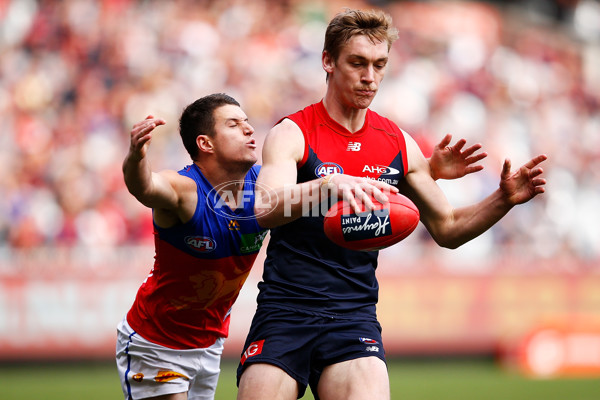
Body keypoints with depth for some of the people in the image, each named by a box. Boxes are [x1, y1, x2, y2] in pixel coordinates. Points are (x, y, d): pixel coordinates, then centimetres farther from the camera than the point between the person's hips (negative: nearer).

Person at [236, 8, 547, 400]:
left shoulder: (398, 144, 9)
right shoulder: (293, 133, -5)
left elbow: (447, 228, 18)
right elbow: (264, 211, -24)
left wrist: (504, 199, 0)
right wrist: (327, 185, -42)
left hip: (355, 317, 2)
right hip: (285, 308, -2)